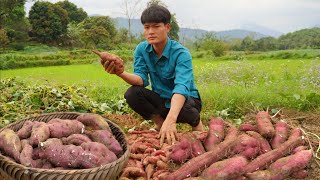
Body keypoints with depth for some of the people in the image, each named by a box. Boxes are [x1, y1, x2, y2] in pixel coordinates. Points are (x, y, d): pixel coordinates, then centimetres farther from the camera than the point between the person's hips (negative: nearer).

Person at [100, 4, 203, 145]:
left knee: (183, 108, -38)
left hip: (185, 99, -3)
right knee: (132, 94, -23)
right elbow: (141, 79, -19)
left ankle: (196, 122, 0)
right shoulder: (141, 49, -9)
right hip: (160, 99, 4)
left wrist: (171, 119, -57)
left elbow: (182, 87, -40)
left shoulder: (181, 53, -25)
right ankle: (160, 123, 1)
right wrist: (121, 73, -43)